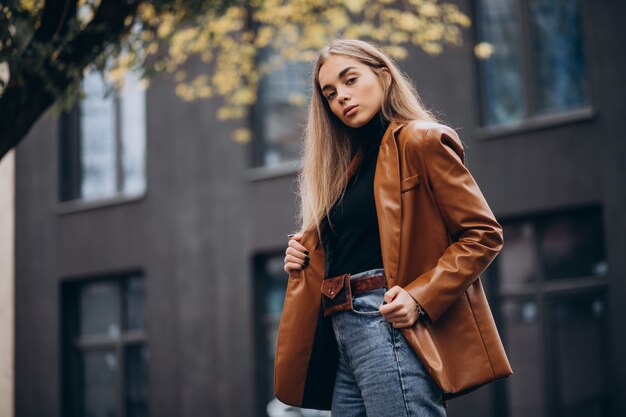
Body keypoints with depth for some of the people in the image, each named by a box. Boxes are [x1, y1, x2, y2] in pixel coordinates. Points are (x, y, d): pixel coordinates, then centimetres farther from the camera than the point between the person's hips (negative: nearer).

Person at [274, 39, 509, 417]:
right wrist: (304, 259, 7)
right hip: (341, 337, 8)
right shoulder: (348, 163, 22)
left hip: (390, 329, -8)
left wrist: (420, 298, -17)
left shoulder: (421, 141, -2)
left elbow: (483, 234, -7)